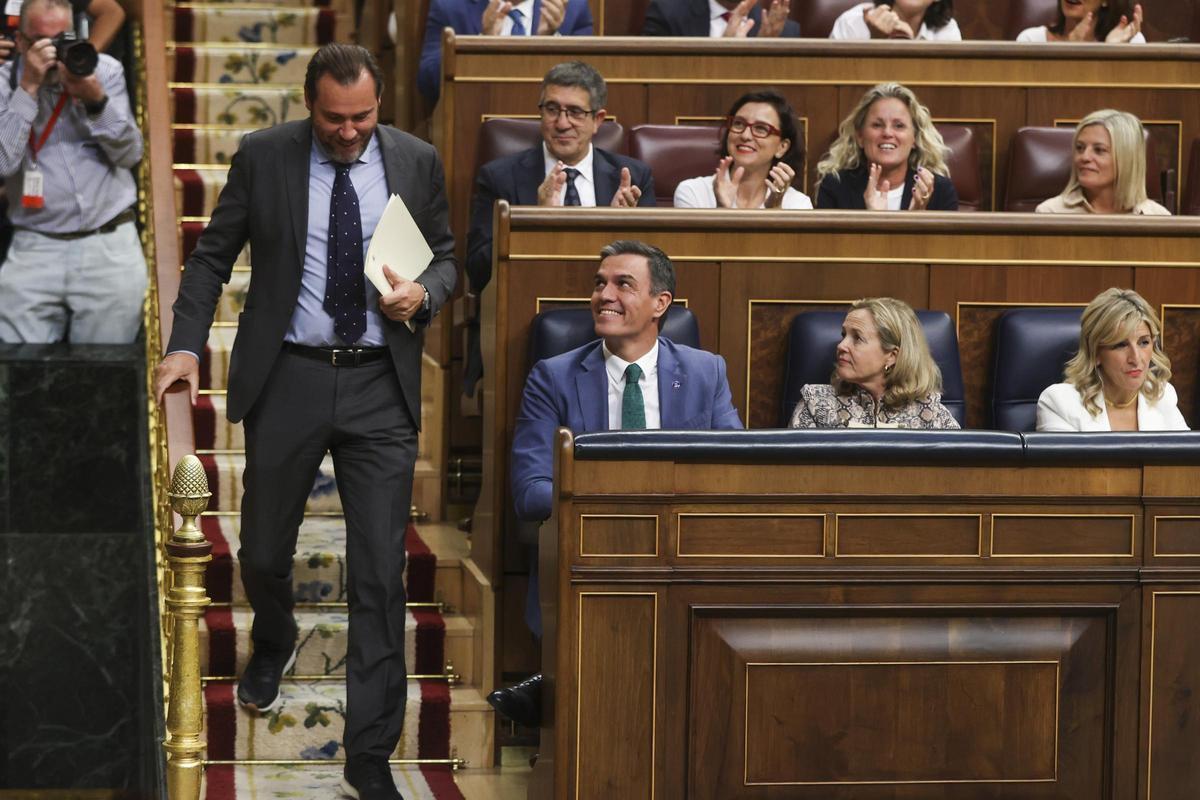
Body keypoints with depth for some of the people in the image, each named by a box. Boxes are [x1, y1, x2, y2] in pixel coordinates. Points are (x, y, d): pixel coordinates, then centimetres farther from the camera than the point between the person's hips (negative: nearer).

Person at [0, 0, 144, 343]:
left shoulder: (105, 71, 6)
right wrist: (28, 89, -15)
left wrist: (96, 99, -14)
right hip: (34, 248, -1)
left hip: (110, 246, 1)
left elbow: (129, 154, 1)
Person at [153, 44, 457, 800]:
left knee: (381, 573, -4)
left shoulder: (417, 162, 2)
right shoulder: (262, 157, -2)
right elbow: (213, 256, 4)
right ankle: (273, 642, 50)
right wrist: (187, 345, -7)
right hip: (287, 377, 0)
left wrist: (423, 295, -12)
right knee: (264, 552, 12)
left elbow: (446, 256, 11)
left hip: (381, 388, 0)